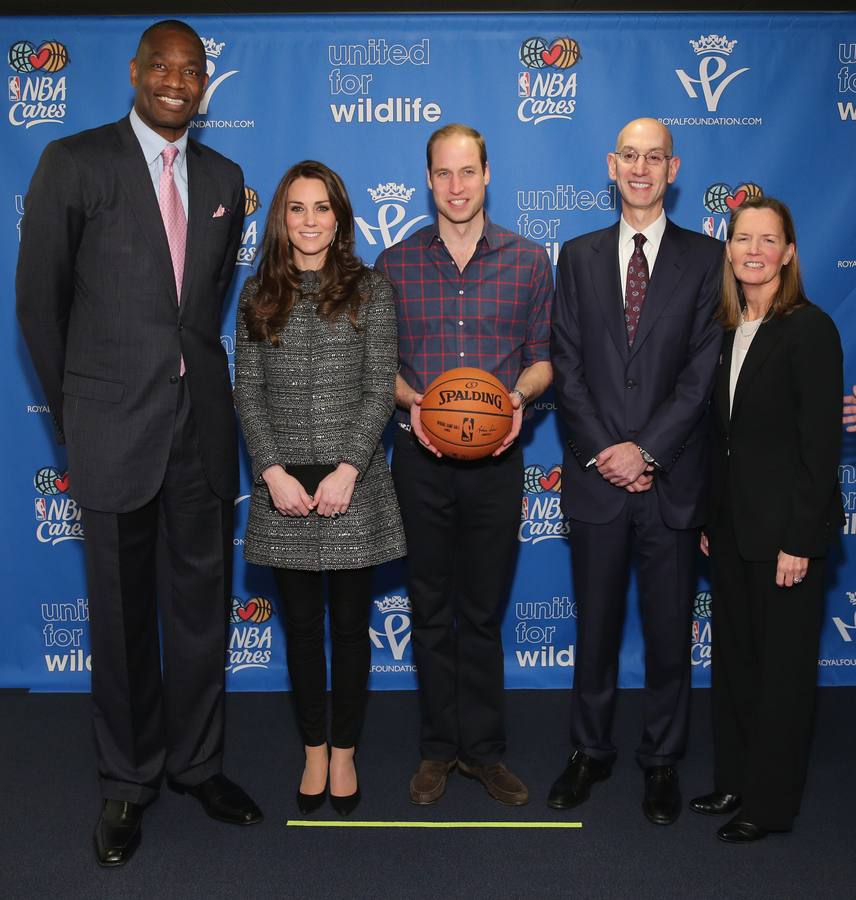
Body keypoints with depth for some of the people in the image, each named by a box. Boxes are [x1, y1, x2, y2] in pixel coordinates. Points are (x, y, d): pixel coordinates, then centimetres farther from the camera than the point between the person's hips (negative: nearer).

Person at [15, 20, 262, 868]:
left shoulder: (223, 178, 10)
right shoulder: (74, 162, -3)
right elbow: (39, 296, 1)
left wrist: (194, 370, 13)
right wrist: (72, 406, 4)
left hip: (203, 423, 4)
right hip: (116, 425, -3)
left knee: (201, 602, 12)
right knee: (123, 613, 8)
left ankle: (197, 762, 30)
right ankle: (127, 781, 26)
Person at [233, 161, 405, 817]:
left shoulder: (370, 290, 1)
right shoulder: (259, 294, 7)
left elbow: (381, 387, -4)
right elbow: (248, 390, 3)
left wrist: (347, 469, -13)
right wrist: (273, 472, -8)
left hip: (354, 484, -1)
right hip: (284, 485, 2)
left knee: (351, 624, 8)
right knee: (303, 626, 11)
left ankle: (345, 752, 24)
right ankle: (314, 750, 27)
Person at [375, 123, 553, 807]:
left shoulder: (529, 261, 4)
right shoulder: (396, 263, 4)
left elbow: (541, 357, 7)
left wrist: (519, 394, -13)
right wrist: (410, 399, -12)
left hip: (496, 457, 0)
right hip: (421, 456, 1)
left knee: (484, 611, 9)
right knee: (430, 610, 10)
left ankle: (484, 748, 23)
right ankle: (439, 747, 24)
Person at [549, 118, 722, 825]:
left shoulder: (705, 258, 2)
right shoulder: (578, 257, 9)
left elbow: (704, 370, -5)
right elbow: (567, 366, 2)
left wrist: (645, 450, -13)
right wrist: (606, 452, -9)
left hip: (672, 478, -1)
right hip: (597, 475, 2)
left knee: (670, 628, 8)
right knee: (595, 623, 12)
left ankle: (663, 760, 26)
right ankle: (591, 752, 28)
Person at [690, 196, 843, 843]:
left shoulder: (810, 329, -12)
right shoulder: (726, 329, 9)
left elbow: (821, 443, -15)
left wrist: (799, 540, -17)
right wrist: (711, 519, 9)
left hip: (786, 528, -7)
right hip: (733, 525, 7)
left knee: (783, 665, 5)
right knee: (734, 657, 16)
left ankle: (771, 802, 20)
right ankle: (735, 781, 31)